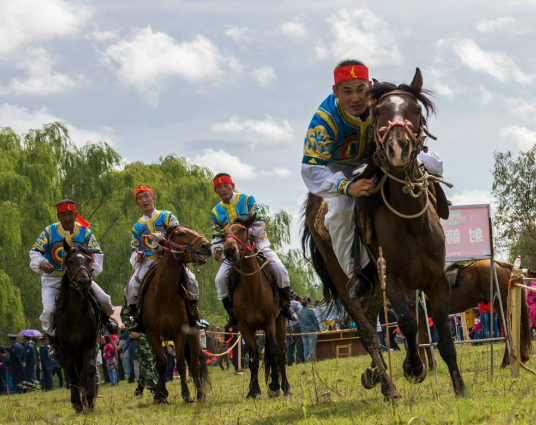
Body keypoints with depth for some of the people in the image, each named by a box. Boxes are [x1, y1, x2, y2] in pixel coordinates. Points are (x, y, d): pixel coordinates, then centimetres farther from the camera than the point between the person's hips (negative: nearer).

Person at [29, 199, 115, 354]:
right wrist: (42, 264, -29)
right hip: (53, 279, -1)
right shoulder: (49, 232, -6)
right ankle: (53, 340, 3)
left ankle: (105, 319, 21)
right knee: (48, 310, -23)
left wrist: (93, 267, -30)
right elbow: (35, 252, -7)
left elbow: (97, 254, -8)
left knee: (104, 300, -13)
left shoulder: (85, 233, -3)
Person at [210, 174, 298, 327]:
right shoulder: (216, 212, 6)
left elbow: (259, 222, -12)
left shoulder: (247, 200, -4)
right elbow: (217, 235, 9)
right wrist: (217, 249, -13)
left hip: (257, 242, -2)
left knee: (279, 269, -22)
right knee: (220, 278, -18)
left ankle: (285, 307, -4)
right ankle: (232, 314, -6)